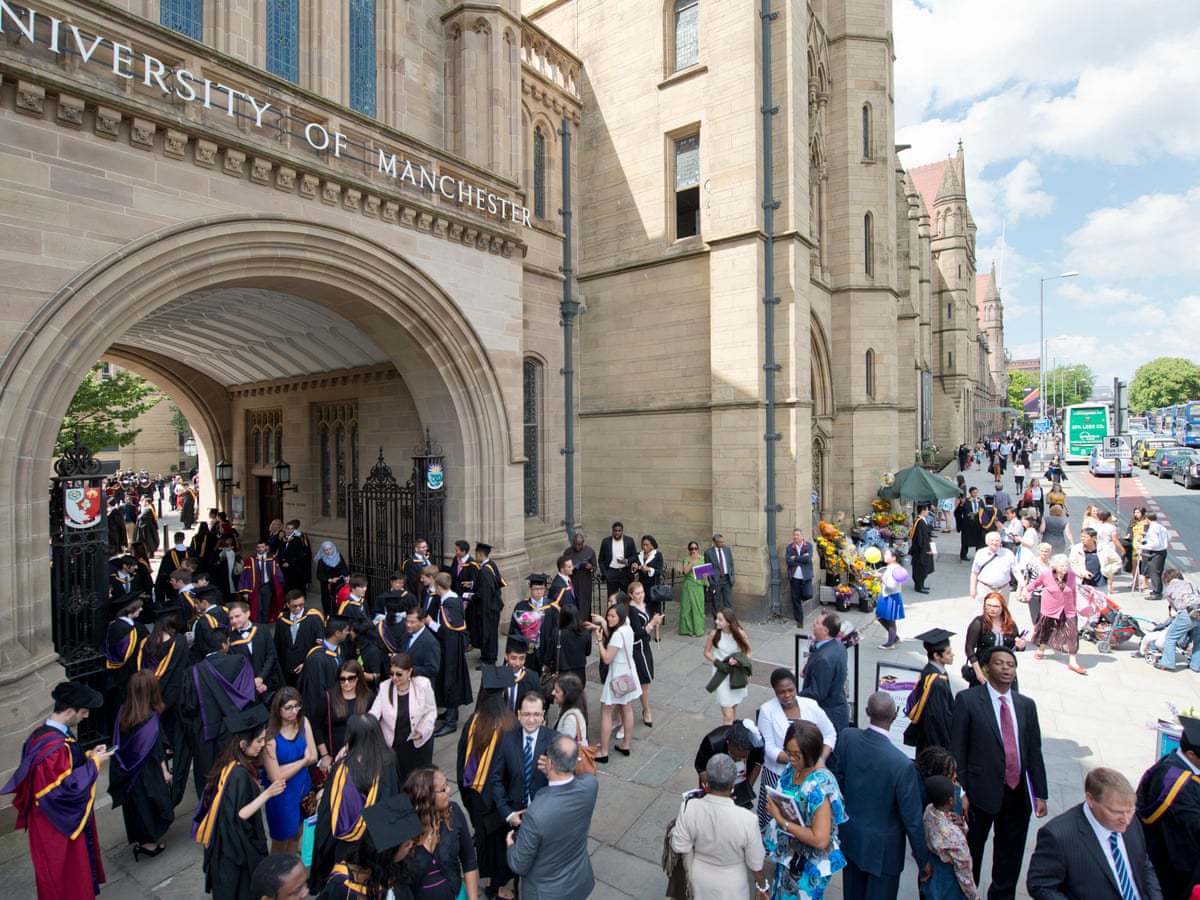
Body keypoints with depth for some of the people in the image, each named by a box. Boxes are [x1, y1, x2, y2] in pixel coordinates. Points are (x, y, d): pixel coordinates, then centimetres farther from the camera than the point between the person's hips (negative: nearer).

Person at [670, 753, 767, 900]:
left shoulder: (689, 808, -30)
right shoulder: (747, 820, -34)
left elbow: (679, 847, -15)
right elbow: (755, 863, -17)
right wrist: (762, 885, 3)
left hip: (699, 877, 2)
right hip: (730, 884, -1)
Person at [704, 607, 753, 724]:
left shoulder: (740, 633, -14)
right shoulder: (714, 633, -16)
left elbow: (748, 653, 0)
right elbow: (706, 652, -2)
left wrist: (738, 660, -19)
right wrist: (717, 663, -16)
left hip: (737, 676, 2)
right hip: (721, 675, -2)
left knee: (734, 709, 21)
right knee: (728, 715, -6)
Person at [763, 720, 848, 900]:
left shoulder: (820, 785, -32)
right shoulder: (794, 766, -10)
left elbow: (820, 840, -31)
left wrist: (781, 820, -28)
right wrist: (774, 806, -9)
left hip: (809, 865, -7)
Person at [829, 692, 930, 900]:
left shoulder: (847, 737, -18)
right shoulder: (902, 764, -30)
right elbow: (912, 819, -19)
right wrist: (923, 859, -2)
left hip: (850, 834, 4)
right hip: (882, 847, -4)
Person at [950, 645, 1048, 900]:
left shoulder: (1026, 705, 6)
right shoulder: (967, 699, -10)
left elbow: (1034, 752, 9)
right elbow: (956, 751, -9)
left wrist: (1040, 794, 6)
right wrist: (960, 793, -11)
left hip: (1018, 794, 4)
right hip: (981, 792, -4)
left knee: (1010, 857, 18)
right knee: (971, 853, 12)